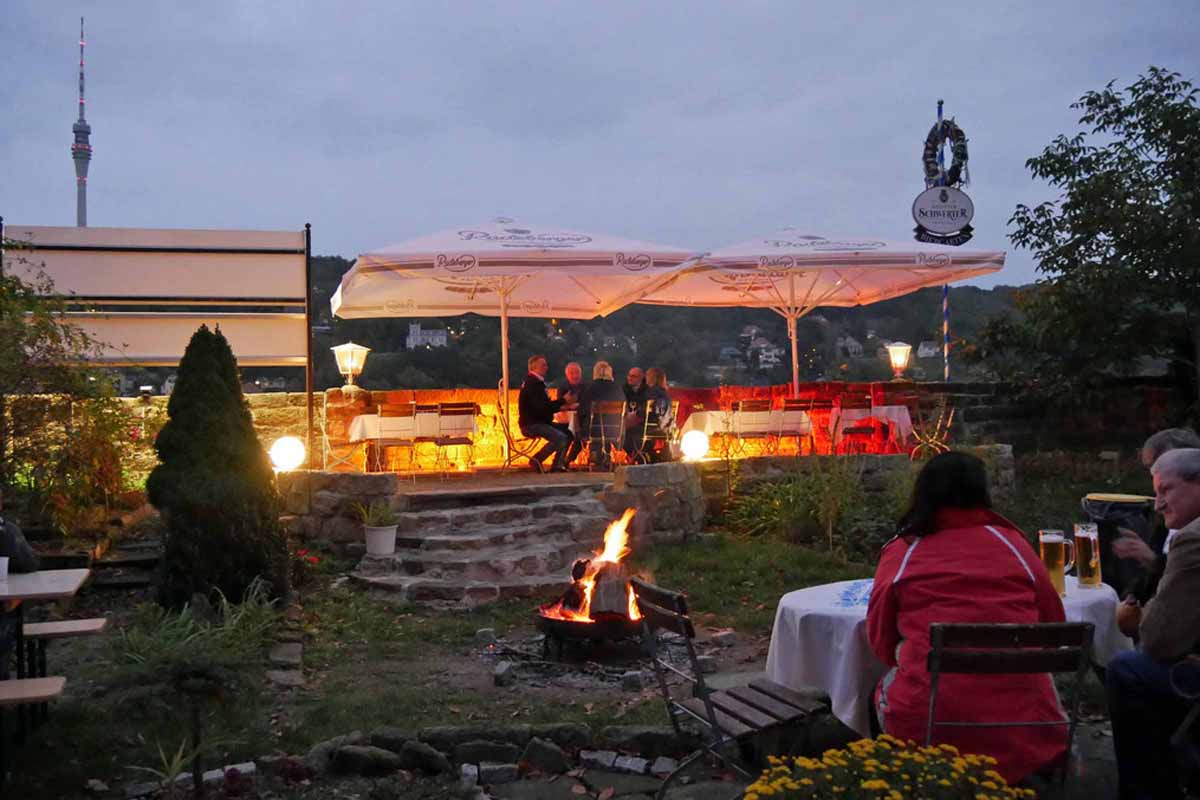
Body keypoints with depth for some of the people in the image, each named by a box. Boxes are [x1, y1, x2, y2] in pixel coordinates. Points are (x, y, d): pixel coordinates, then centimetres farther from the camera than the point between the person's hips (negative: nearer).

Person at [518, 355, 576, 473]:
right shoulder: (532, 383, -17)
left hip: (539, 422, 11)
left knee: (568, 432, 5)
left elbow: (545, 405, 17)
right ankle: (536, 460, -11)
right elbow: (542, 407, -25)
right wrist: (563, 400, -17)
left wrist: (562, 405, 3)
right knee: (560, 437, -25)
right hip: (531, 424, -11)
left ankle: (558, 465, 2)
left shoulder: (537, 382, 16)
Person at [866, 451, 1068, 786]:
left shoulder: (900, 552, 5)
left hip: (927, 721, -1)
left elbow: (881, 643, 12)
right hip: (1020, 721, 2)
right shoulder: (1011, 542, 8)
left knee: (888, 686, 29)